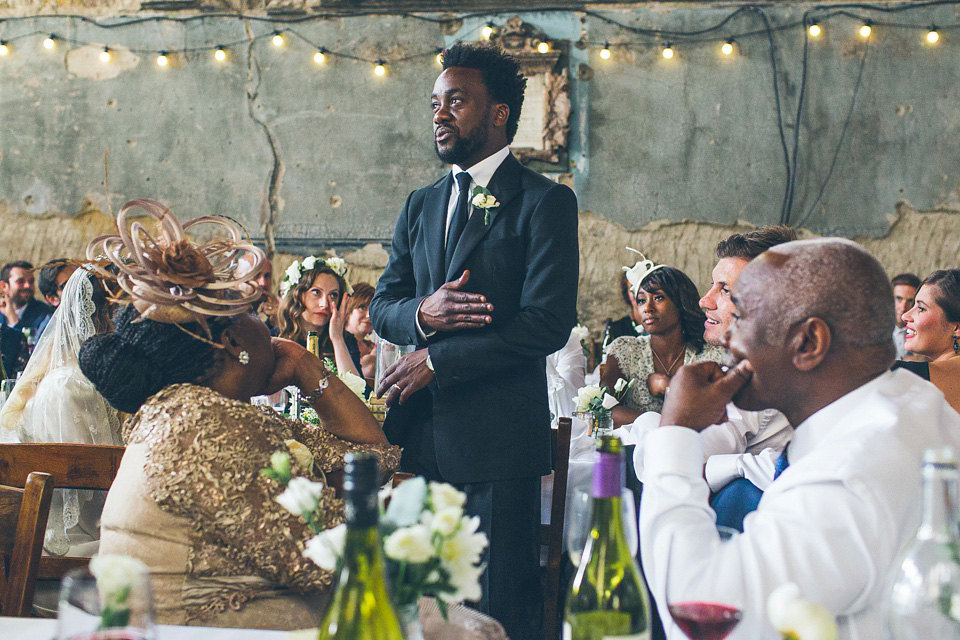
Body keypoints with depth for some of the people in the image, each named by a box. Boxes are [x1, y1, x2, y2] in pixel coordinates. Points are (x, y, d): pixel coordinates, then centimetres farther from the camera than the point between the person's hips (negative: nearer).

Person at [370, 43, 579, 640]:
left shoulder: (545, 201, -3)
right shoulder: (421, 205, 18)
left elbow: (548, 322, -12)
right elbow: (382, 305, 17)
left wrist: (436, 359, -10)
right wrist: (422, 314, -8)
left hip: (497, 439, -6)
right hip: (418, 433, 6)